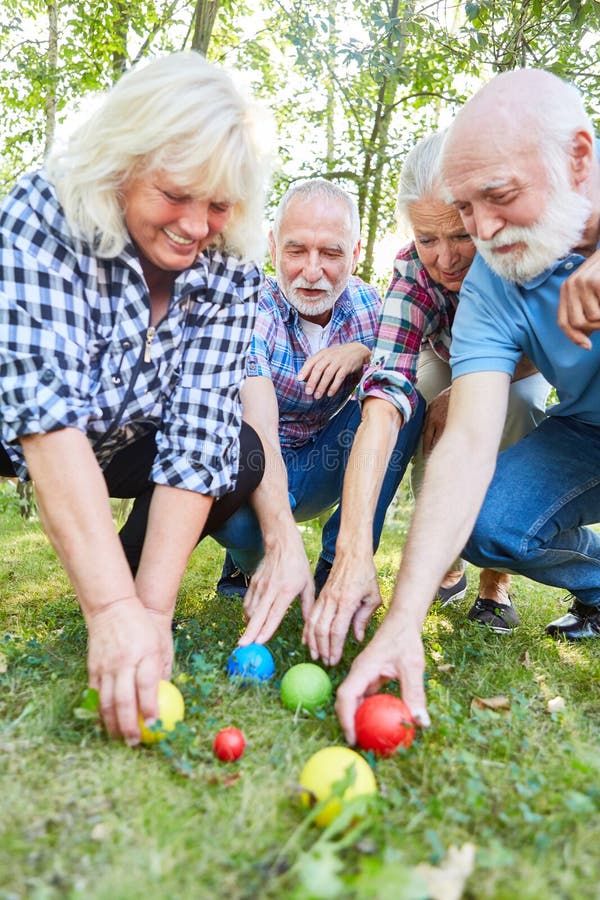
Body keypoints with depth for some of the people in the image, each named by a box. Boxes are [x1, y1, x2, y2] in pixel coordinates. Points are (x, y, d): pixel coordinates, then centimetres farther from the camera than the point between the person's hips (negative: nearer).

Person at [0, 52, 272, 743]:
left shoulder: (230, 271, -18)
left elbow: (197, 431, -25)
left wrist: (152, 607, -32)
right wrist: (113, 607, -46)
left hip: (119, 446, 3)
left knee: (241, 453, -21)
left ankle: (137, 581, 2)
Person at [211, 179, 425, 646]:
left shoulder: (368, 304, -8)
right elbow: (257, 431, -37)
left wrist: (366, 352, -30)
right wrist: (284, 540, -53)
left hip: (323, 468, 4)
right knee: (242, 518, -38)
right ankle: (248, 564, 2)